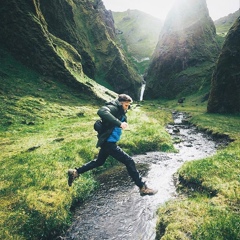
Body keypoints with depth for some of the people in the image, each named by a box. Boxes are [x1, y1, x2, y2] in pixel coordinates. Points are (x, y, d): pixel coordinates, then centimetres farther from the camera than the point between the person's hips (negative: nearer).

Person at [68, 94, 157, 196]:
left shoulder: (120, 111, 12)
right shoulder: (113, 108, -18)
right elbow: (101, 111, -39)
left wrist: (123, 123, -1)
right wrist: (119, 123, -43)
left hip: (108, 142, 11)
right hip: (108, 142, -11)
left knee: (99, 162, 27)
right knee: (129, 161, -8)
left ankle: (75, 172, 36)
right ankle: (143, 188, 1)